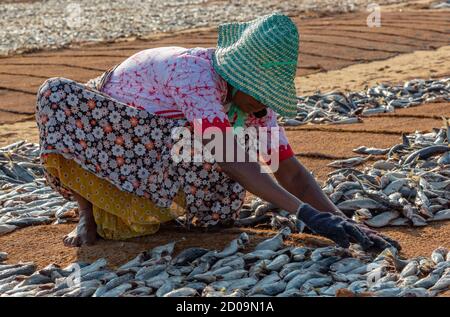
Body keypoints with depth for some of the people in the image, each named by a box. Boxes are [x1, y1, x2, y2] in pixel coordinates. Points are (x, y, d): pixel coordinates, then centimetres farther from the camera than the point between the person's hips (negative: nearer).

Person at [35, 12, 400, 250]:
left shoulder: (256, 101, -15)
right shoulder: (195, 72, -37)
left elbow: (291, 171, -14)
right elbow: (232, 158, -45)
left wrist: (341, 220, -29)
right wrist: (306, 213, -51)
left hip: (152, 150, 5)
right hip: (98, 122, -4)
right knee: (57, 93, -39)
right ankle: (89, 211, -17)